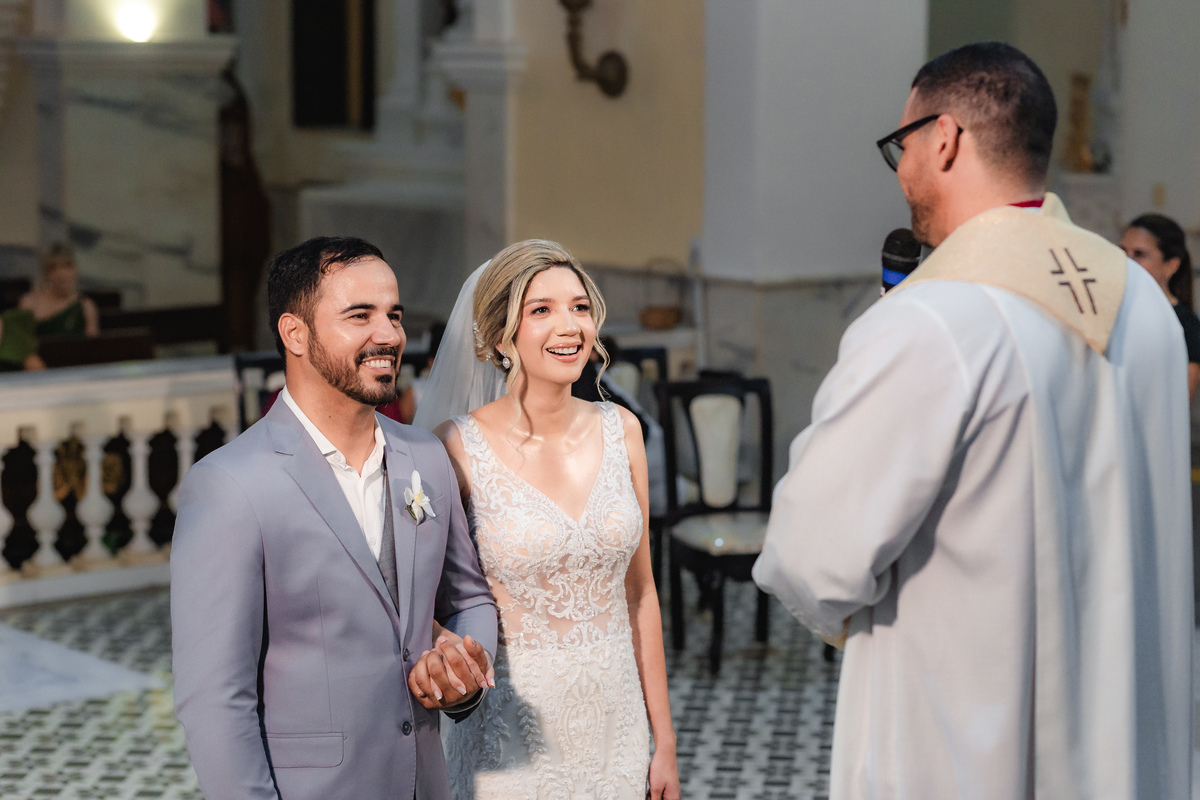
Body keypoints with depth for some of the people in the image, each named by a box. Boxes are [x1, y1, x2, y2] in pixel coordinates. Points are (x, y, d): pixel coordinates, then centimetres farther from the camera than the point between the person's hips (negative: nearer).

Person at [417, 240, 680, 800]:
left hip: (615, 721, 4)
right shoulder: (460, 447, -11)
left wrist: (664, 741, 7)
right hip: (512, 727, -4)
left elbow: (639, 593, 6)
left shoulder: (621, 431, 2)